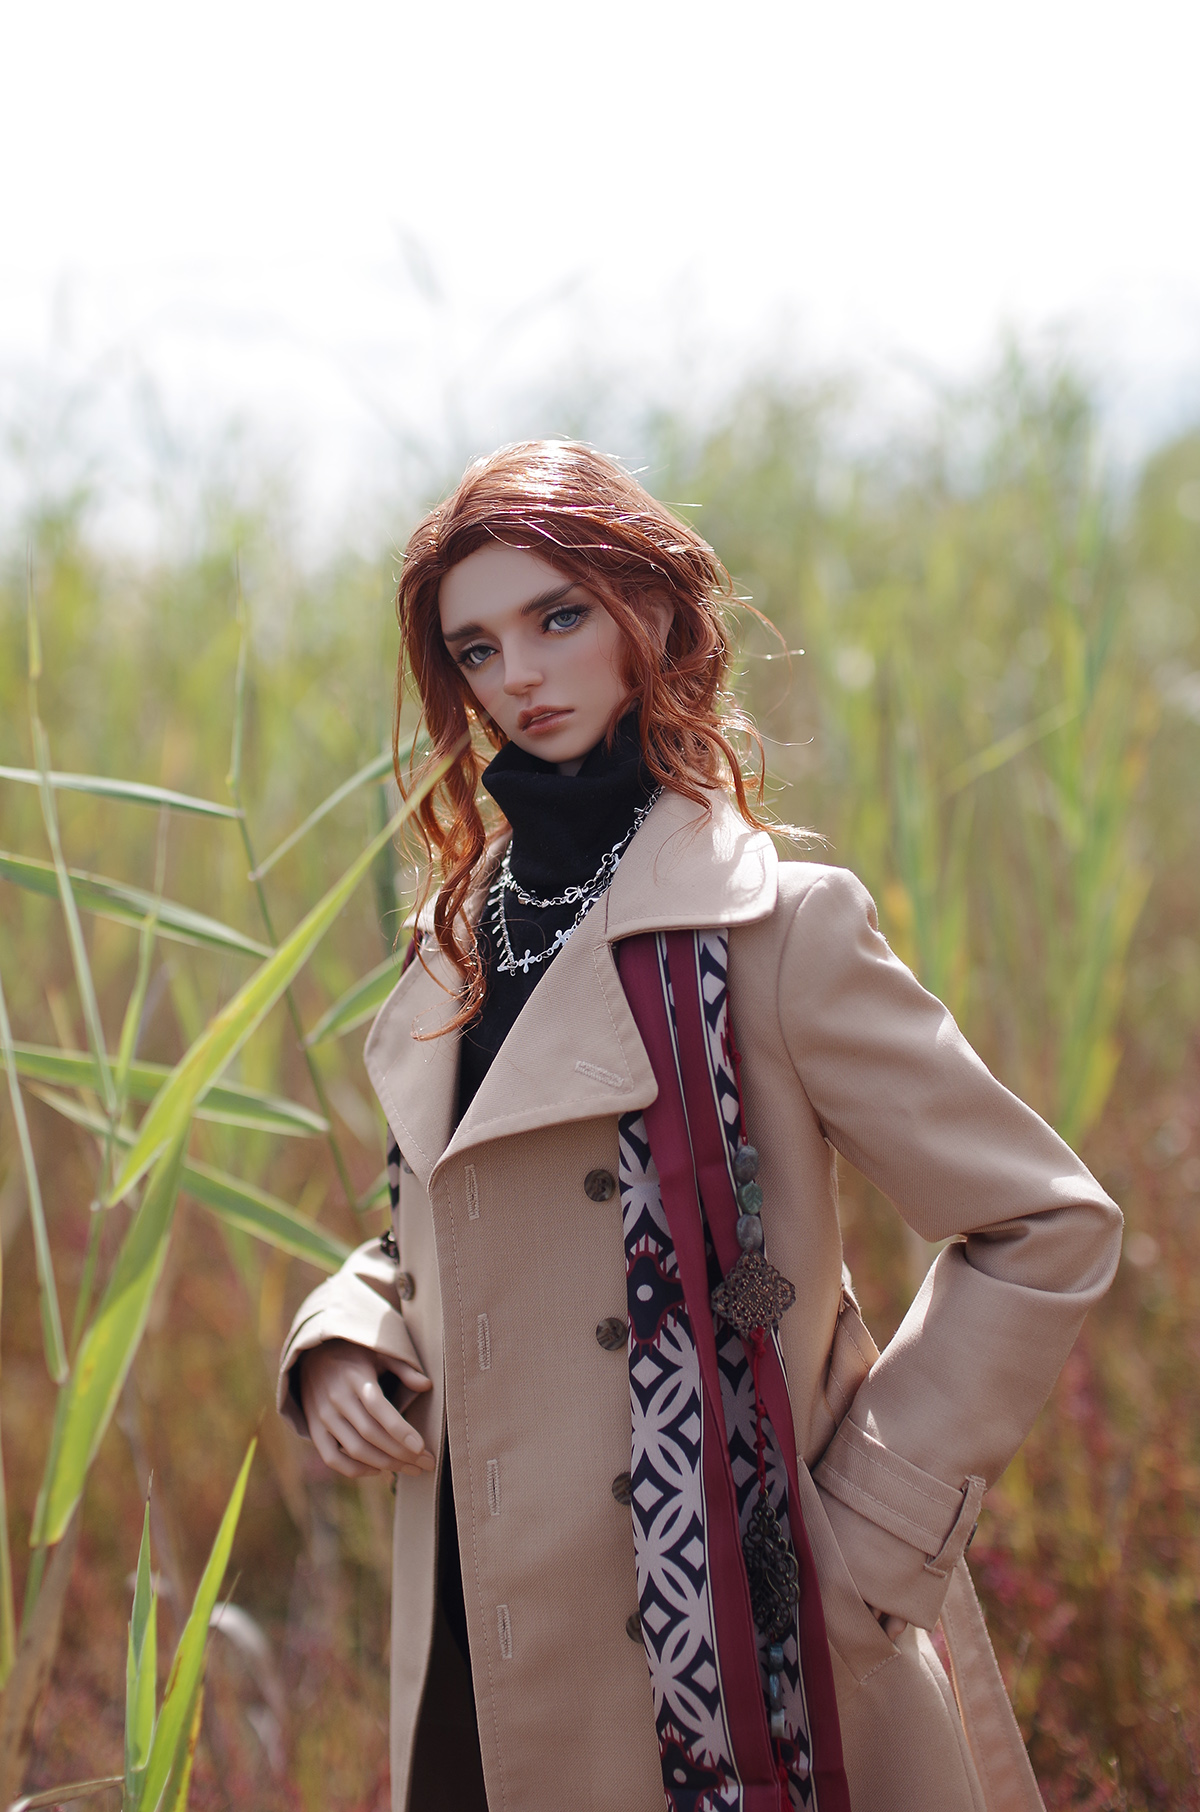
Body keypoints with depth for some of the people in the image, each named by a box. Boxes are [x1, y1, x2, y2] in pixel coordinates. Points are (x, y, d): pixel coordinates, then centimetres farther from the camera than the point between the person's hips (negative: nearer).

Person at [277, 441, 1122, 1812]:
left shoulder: (773, 926, -12)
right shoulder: (463, 938, 7)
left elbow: (1048, 1226, -10)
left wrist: (869, 1525, -12)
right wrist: (346, 1339, 0)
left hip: (718, 1663, -5)